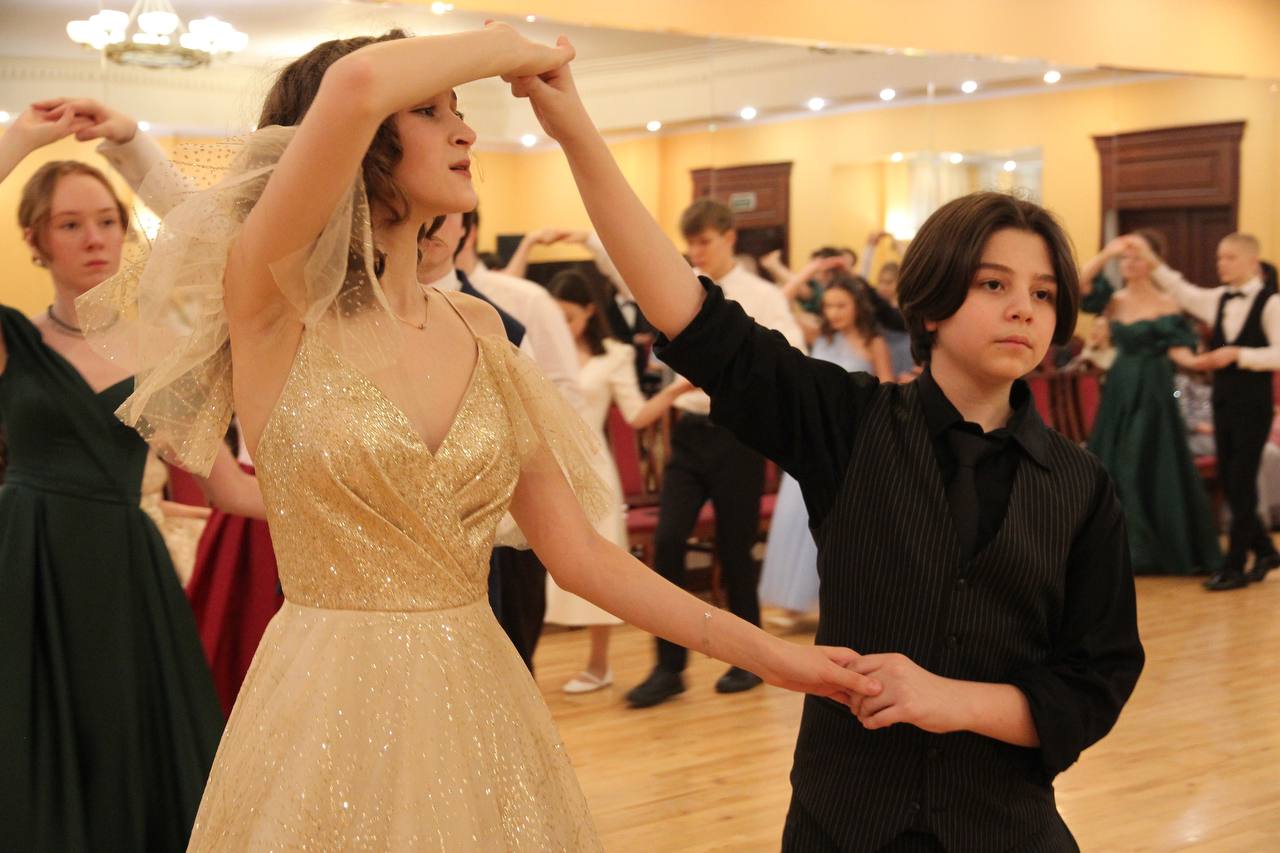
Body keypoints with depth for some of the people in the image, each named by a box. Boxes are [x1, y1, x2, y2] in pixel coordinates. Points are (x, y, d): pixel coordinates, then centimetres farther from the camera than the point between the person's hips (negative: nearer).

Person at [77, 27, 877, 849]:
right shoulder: (275, 304, -10)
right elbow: (356, 84, -28)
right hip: (331, 712, -5)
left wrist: (769, 652, 3)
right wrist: (511, 48, -10)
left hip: (481, 708, 6)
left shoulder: (477, 329, 6)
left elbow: (577, 551, 7)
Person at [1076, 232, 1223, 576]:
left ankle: (1161, 549, 7)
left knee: (1153, 469, -2)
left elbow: (1177, 350, -11)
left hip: (1152, 393, -5)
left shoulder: (1167, 304, -5)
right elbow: (1078, 283, -7)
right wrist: (1106, 253, -14)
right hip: (1119, 391, 5)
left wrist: (1201, 362, -31)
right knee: (1115, 468, 7)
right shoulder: (1114, 300, 6)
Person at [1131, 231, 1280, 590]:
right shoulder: (1219, 300, 9)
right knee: (1229, 481, 10)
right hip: (1223, 399, 6)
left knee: (1241, 482, -4)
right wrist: (1151, 260, -3)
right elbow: (1181, 291, 6)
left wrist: (1237, 355, -21)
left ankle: (1234, 566, 2)